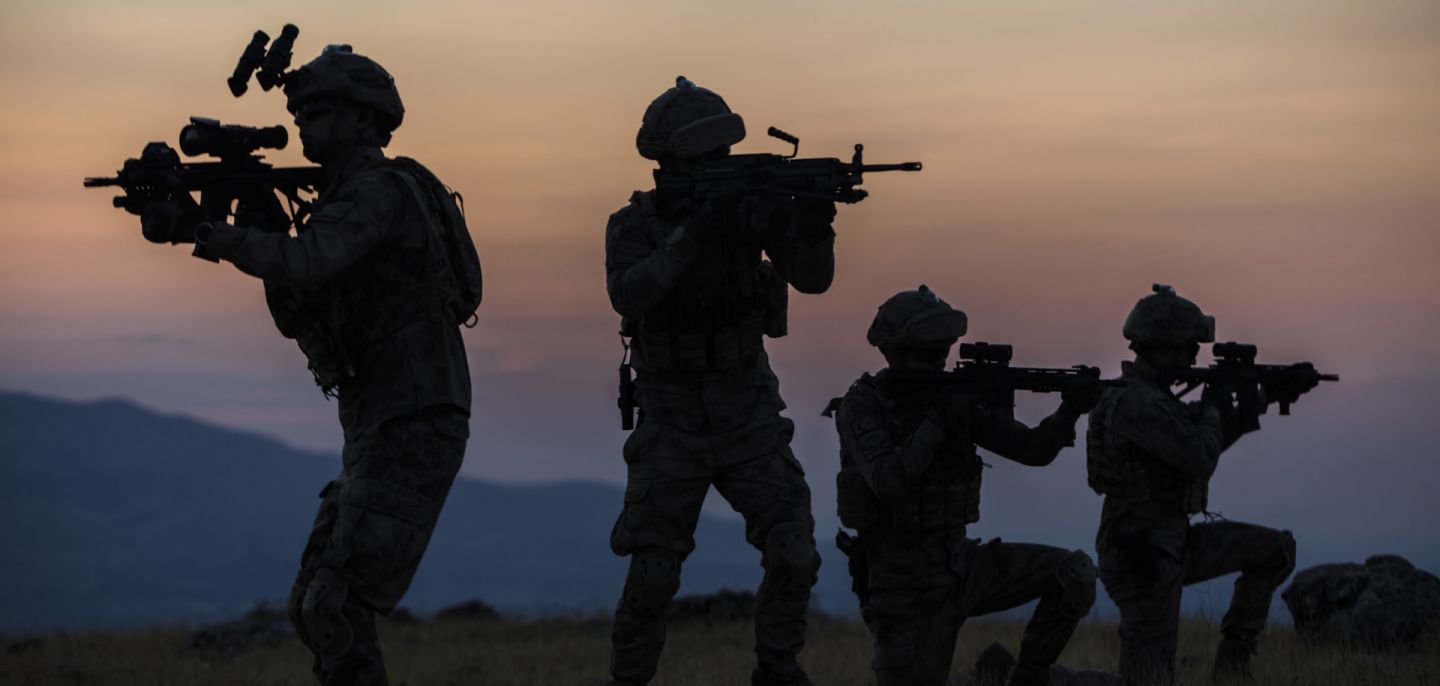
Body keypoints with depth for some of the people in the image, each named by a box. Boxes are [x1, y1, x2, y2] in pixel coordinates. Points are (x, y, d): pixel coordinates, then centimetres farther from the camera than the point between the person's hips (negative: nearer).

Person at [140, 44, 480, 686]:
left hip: (413, 434, -10)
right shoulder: (347, 200, 18)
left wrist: (204, 229, -25)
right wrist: (260, 227, 2)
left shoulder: (380, 189, -14)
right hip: (379, 436, 10)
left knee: (336, 610, -14)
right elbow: (297, 316, 16)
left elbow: (303, 264, -31)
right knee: (314, 608, 10)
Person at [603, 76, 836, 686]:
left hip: (747, 416, 2)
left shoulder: (750, 206, -5)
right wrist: (694, 236, -40)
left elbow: (812, 278, -15)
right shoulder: (635, 225, -10)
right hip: (673, 423, -2)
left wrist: (813, 225, -36)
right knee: (652, 575, -5)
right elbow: (628, 294, -30)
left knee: (793, 556, -8)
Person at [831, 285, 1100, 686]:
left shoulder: (955, 397, 5)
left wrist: (1070, 411, -17)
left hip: (960, 566, 5)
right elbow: (887, 481, -27)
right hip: (905, 587, -5)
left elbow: (1034, 450, 1)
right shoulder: (862, 406, -11)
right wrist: (939, 422, -27)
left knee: (1076, 574, -8)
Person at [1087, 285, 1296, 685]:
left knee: (1275, 549, 13)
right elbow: (1200, 458, -25)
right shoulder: (1137, 404, -22)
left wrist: (1249, 410, 12)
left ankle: (1235, 648, 18)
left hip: (1171, 546, 10)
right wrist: (1212, 406, -7)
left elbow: (1199, 449, 23)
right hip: (1141, 559, -10)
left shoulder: (1153, 398, 11)